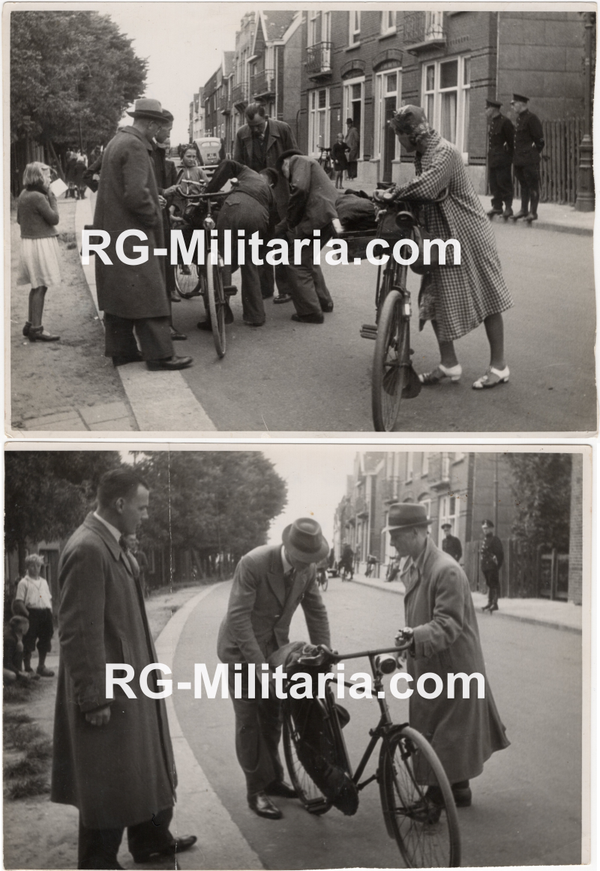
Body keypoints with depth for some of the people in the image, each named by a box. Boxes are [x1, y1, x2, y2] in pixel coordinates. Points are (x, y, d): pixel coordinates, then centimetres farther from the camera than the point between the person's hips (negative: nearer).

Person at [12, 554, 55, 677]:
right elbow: (19, 602, -7)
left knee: (45, 642, 10)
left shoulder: (43, 582, 16)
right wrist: (27, 614, -14)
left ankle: (41, 667, 21)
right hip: (32, 613, -6)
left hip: (45, 613, 6)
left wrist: (50, 611, 6)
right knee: (28, 643, -1)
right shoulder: (24, 582, -2)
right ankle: (27, 668, 7)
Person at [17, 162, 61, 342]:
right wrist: (52, 199, -5)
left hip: (28, 241, 9)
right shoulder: (38, 197, -19)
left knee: (37, 287, 17)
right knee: (40, 287, -4)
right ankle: (36, 328, -3)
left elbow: (19, 219, 17)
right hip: (41, 244, -9)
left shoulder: (23, 195, 8)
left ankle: (30, 324, 24)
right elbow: (54, 218, -16)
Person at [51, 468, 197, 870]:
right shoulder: (87, 550, -23)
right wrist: (95, 698, -21)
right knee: (109, 781, 3)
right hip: (109, 690, -10)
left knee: (145, 767, 22)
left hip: (133, 683, 10)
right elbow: (79, 632, -24)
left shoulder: (113, 544, 7)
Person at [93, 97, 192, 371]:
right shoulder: (135, 146, -17)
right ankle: (159, 354, -5)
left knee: (118, 294, 13)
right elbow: (136, 194, -25)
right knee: (147, 294, -7)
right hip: (131, 233, -10)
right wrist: (154, 217, -11)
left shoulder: (116, 142, 15)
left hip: (111, 232, 10)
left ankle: (121, 349, 19)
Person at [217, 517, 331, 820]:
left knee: (272, 717, 14)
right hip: (243, 649, -6)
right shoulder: (253, 563, -27)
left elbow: (316, 611, 1)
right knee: (249, 721, -4)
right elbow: (238, 616, -27)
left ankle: (272, 778, 28)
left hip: (274, 647, 6)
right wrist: (258, 662, -29)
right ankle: (257, 791, 4)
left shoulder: (307, 568, -8)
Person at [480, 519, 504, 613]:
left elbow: (500, 553, -12)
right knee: (489, 584, 13)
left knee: (494, 584, -8)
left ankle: (495, 603, -9)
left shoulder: (495, 540, -9)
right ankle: (490, 603, 19)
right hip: (485, 566, 9)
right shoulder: (484, 540, 16)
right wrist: (483, 565, 16)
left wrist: (498, 564, -16)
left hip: (493, 566, -9)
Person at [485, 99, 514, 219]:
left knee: (504, 183, -5)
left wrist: (509, 153, -9)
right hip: (492, 158, 8)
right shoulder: (491, 122, 13)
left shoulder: (505, 122, -12)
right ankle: (497, 206, 15)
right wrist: (490, 154, 12)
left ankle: (508, 208, 0)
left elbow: (511, 140, -10)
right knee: (493, 183, 9)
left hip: (502, 159, -8)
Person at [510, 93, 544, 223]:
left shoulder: (531, 118, -12)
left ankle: (533, 212, -2)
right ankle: (524, 210, 20)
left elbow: (539, 138, -12)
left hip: (529, 159, -9)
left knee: (532, 185, -4)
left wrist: (534, 152, -6)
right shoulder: (519, 118, 15)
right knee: (523, 185, 14)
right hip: (519, 158, 9)